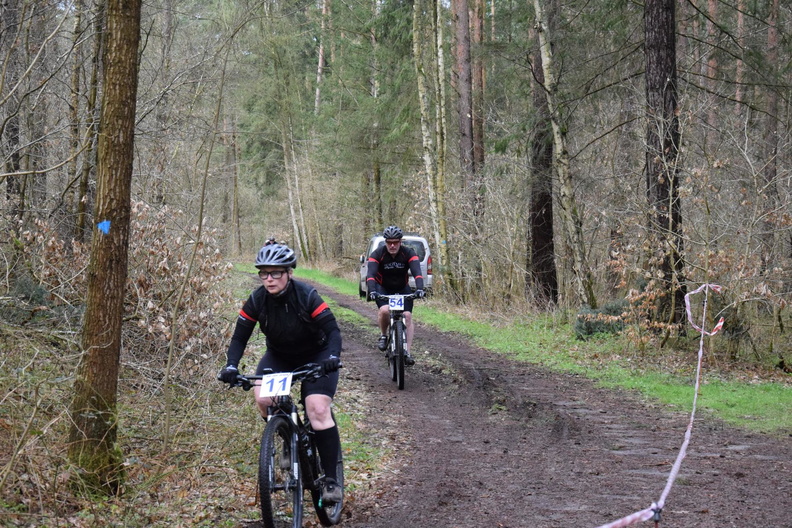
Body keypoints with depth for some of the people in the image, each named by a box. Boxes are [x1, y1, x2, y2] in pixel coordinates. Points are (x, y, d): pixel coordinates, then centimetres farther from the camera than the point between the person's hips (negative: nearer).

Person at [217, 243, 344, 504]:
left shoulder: (306, 295, -25)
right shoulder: (257, 300, -16)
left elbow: (332, 329, -27)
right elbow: (240, 337, -12)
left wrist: (332, 356, -46)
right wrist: (231, 366, -29)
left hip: (315, 357, -3)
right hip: (279, 357, 3)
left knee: (318, 411, -22)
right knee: (263, 399, -25)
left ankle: (331, 480, -14)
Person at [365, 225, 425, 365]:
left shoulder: (408, 253, -19)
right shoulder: (378, 254, -21)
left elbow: (417, 272, -31)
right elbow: (371, 274, -31)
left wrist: (419, 289, -48)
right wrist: (372, 291, -49)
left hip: (402, 288, 1)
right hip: (382, 288, -1)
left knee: (407, 316, -14)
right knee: (384, 310, -29)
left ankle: (407, 352, -11)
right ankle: (383, 336, -1)